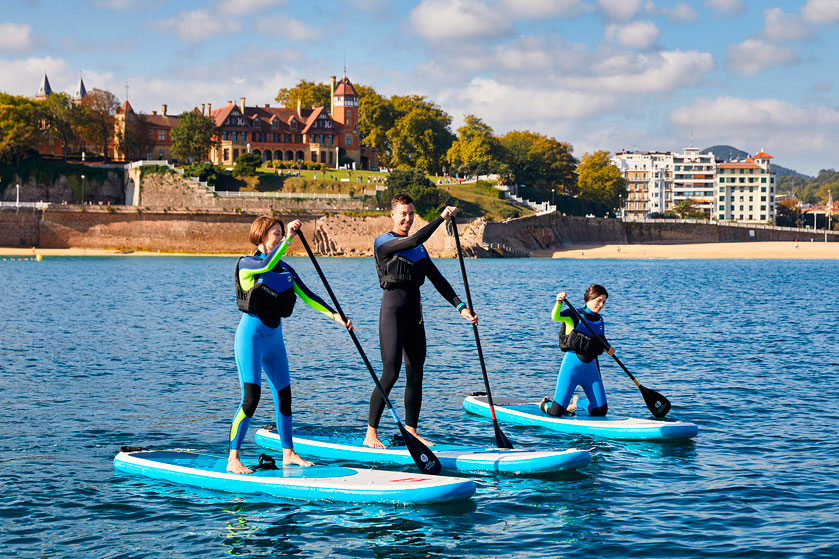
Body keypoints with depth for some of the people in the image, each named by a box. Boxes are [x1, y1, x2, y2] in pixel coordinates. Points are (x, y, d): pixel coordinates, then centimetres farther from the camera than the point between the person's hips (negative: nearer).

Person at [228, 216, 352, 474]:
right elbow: (266, 265, -30)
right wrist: (288, 237, -33)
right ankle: (233, 460, -9)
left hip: (274, 336, 7)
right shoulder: (246, 264, -8)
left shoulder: (285, 269, 11)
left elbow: (307, 295, 7)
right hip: (251, 334, -7)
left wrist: (334, 315, -4)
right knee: (251, 398, -13)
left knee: (284, 396, 11)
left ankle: (288, 453, 24)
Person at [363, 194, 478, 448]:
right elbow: (415, 240, -22)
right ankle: (371, 433, -7)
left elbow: (438, 280, 12)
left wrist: (460, 306, 3)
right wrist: (441, 217, -21)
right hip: (393, 311, -7)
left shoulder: (420, 250, 16)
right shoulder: (383, 242, -5)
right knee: (391, 373, -12)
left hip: (414, 313, 7)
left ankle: (411, 431, 14)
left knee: (416, 375, 6)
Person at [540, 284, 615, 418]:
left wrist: (608, 347, 3)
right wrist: (559, 302, -44)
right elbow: (555, 317, -24)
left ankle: (576, 403, 31)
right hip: (572, 363, -6)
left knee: (601, 411, 3)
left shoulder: (600, 319, 12)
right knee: (556, 412, -8)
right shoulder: (575, 315, -6)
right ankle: (545, 404, 29)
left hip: (591, 366, 6)